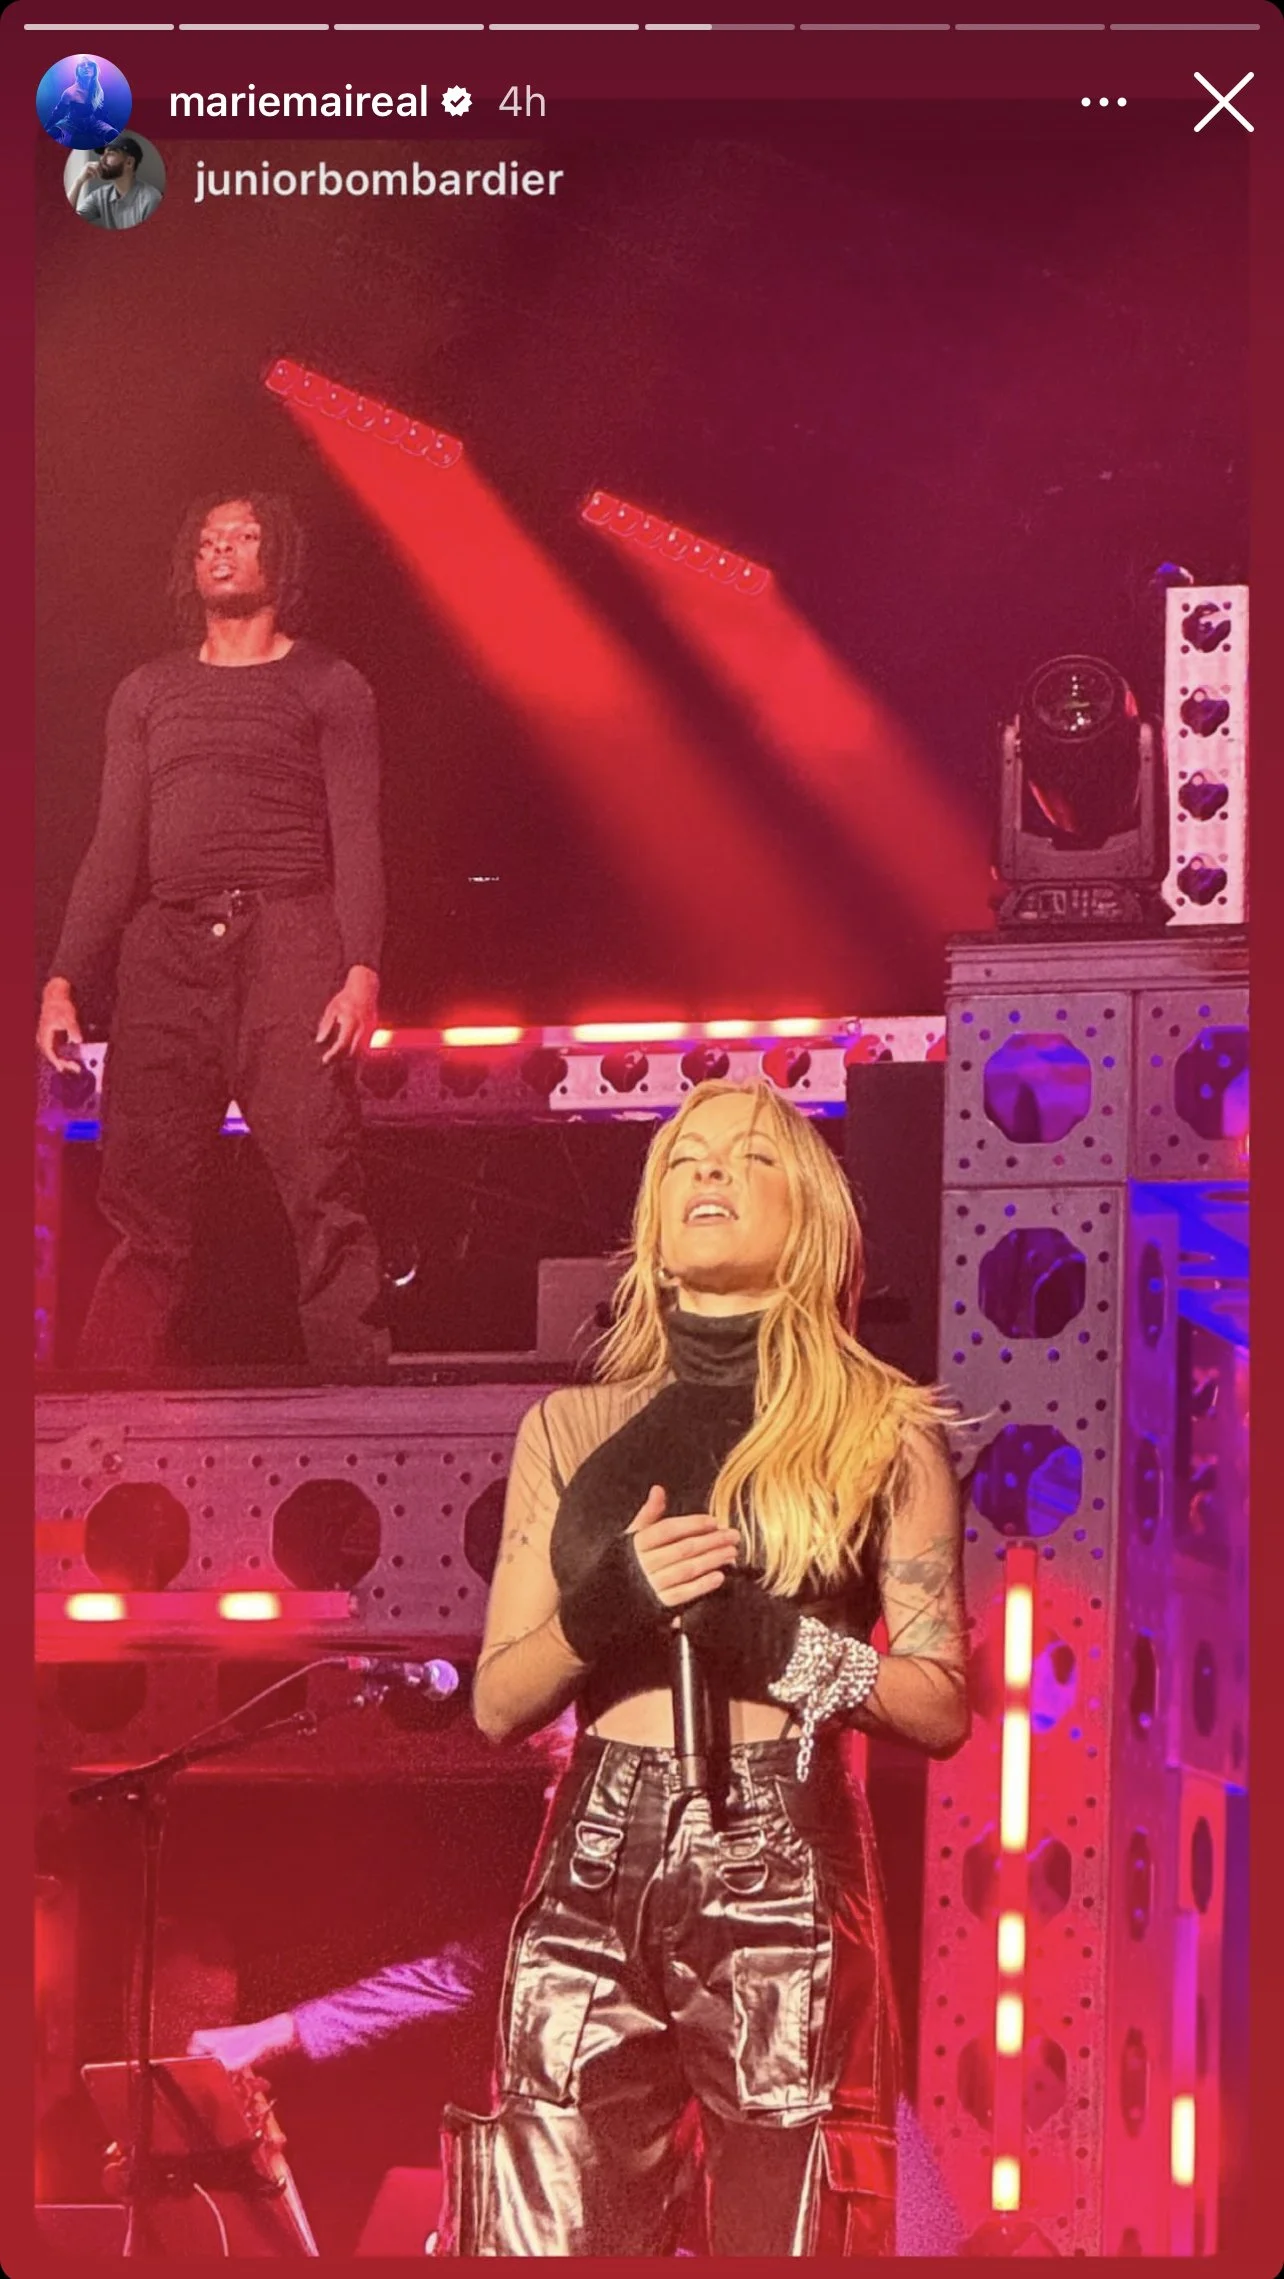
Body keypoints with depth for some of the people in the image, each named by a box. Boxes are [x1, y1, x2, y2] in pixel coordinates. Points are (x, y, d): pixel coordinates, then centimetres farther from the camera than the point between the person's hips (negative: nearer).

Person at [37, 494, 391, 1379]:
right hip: (168, 956, 3)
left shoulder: (327, 686, 11)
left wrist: (361, 971, -13)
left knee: (324, 1195, -13)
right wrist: (63, 980, 6)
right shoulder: (149, 693, 21)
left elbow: (357, 839, 2)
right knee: (143, 1199, -3)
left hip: (288, 947, -3)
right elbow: (115, 848, 18)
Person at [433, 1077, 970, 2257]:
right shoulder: (571, 1429, 14)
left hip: (784, 1878, -2)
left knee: (778, 2236, -3)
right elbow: (497, 1703, 10)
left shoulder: (885, 1430, 7)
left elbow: (942, 1708, 2)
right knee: (553, 2238, -2)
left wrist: (766, 1639, -13)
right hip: (592, 1875, 2)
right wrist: (604, 1606, -9)